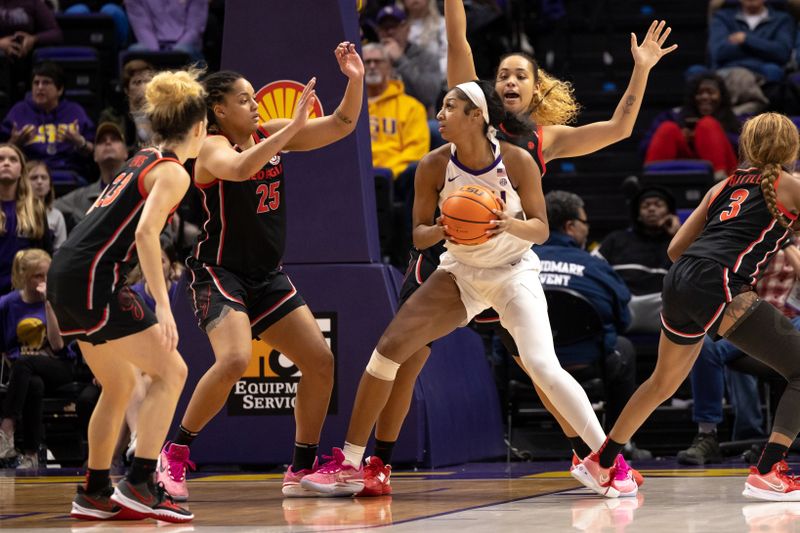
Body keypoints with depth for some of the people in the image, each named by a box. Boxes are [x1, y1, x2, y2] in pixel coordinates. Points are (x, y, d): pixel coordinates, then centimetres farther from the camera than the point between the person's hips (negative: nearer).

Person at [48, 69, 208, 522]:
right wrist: (163, 305, -23)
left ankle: (94, 494, 23)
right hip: (93, 281, -9)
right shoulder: (174, 172, -7)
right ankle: (139, 485, -11)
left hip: (68, 278, 9)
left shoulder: (143, 160, 20)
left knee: (121, 385, 19)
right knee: (171, 371, -5)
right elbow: (145, 233, -20)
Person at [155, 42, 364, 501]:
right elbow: (239, 168, -37)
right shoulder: (213, 149, -13)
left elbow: (342, 125, 4)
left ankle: (303, 470, 15)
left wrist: (356, 81, -13)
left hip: (267, 275, 8)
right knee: (235, 360, -29)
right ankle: (175, 454, -13)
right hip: (220, 273, -7)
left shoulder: (271, 134, 5)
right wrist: (294, 126, -39)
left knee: (321, 361, 3)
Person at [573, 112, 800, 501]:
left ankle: (601, 465, 41)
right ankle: (768, 472, -14)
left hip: (680, 280, 7)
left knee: (664, 382, 29)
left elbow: (676, 247, 23)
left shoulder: (725, 187, 25)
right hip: (719, 289, -7)